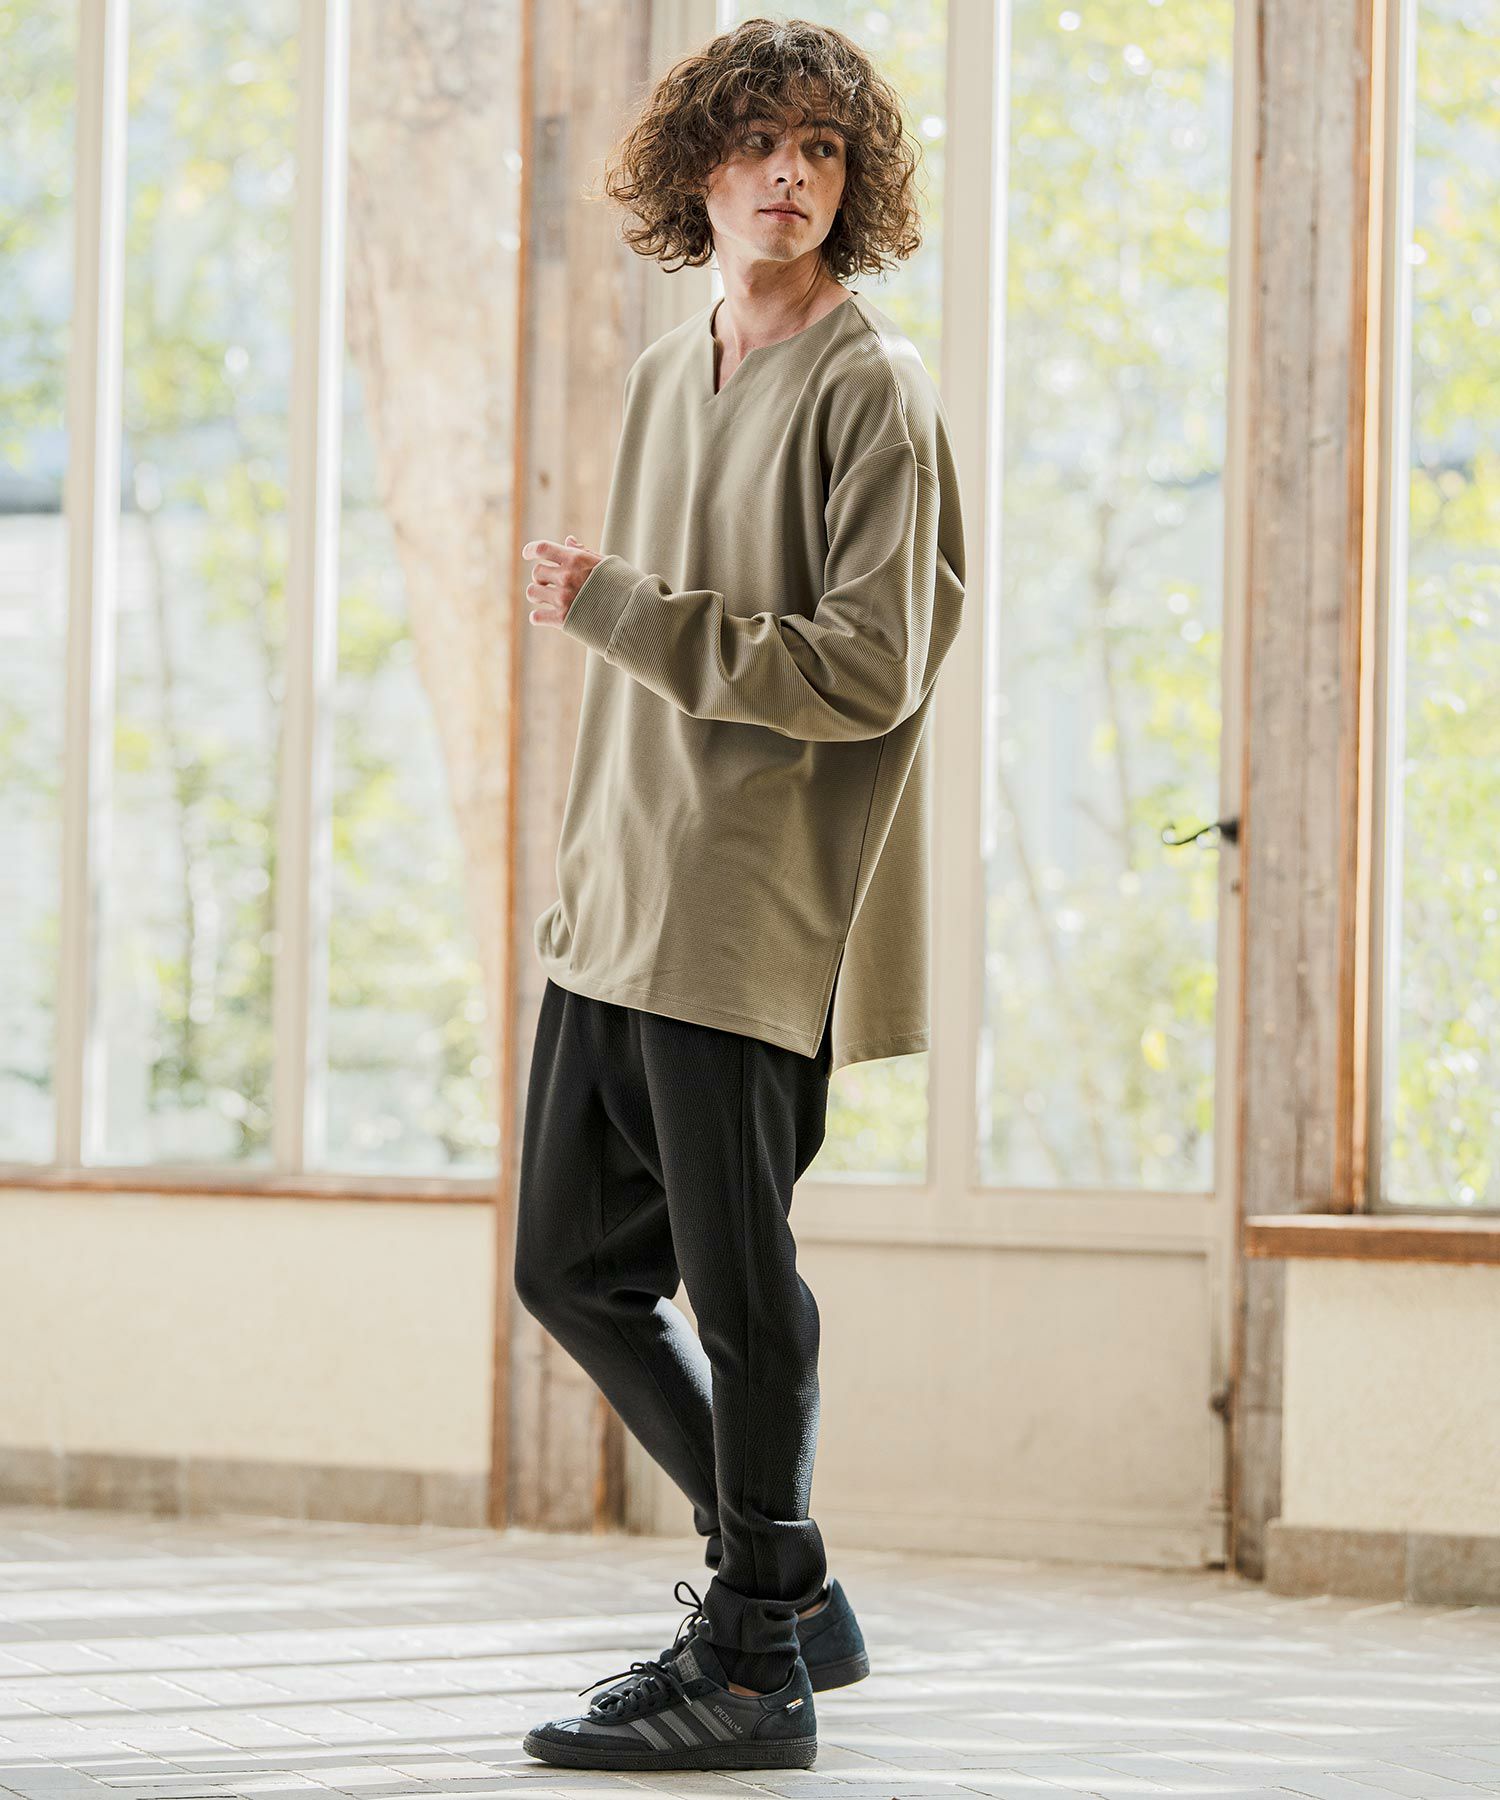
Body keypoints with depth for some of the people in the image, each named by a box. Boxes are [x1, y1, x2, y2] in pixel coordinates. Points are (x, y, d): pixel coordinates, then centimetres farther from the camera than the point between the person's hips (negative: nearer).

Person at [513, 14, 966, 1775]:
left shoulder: (869, 388, -9)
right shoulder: (665, 376, 16)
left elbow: (867, 670, -17)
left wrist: (620, 612, -17)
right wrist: (596, 867, 18)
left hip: (758, 916, -8)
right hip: (616, 905, 9)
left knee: (737, 1283, -3)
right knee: (574, 1265, 12)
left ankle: (756, 1664, 9)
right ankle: (786, 1588, 24)